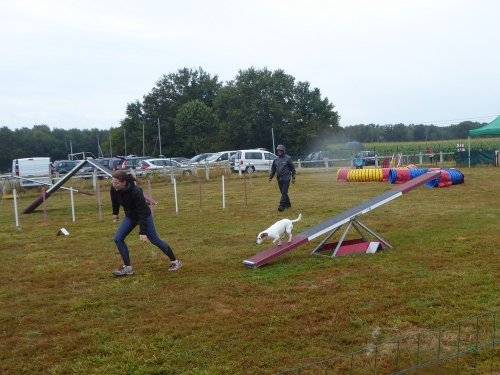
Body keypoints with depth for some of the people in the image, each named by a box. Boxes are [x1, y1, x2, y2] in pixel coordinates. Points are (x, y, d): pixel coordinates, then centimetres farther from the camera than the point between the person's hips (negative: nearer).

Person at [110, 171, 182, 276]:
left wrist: (143, 232, -32)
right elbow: (114, 200, 8)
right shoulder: (114, 189, -18)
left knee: (154, 240, 0)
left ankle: (175, 262, 14)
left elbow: (143, 213, -32)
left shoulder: (136, 192, -36)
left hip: (144, 216, -6)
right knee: (118, 239, -4)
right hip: (130, 216, 6)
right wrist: (115, 213, 21)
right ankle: (128, 267, 5)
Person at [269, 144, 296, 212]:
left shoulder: (288, 158, -4)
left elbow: (292, 168, -1)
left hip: (286, 178, -5)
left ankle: (282, 206, -13)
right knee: (283, 192, 12)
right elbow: (273, 169, 15)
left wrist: (293, 178, -2)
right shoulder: (276, 160, 9)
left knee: (284, 192, -11)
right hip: (279, 179, 5)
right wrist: (270, 177, 8)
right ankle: (288, 204, 27)